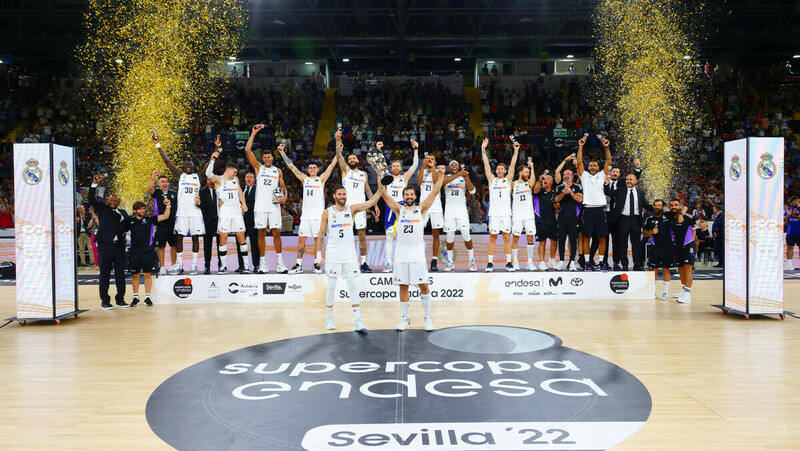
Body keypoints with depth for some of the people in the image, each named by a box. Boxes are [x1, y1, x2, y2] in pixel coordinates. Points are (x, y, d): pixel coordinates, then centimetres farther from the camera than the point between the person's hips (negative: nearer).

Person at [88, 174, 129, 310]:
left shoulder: (123, 213, 15)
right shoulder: (102, 209, 6)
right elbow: (91, 200, -8)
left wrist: (124, 232, 9)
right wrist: (94, 183, -17)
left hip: (119, 246, 4)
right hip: (105, 246, -3)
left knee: (120, 274, 7)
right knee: (105, 274, 2)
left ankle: (120, 299, 17)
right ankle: (105, 301, 8)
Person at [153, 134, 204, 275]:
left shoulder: (198, 176, 8)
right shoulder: (180, 175, 10)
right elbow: (167, 161, 8)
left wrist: (217, 148, -6)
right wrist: (157, 144, 5)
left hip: (195, 211, -1)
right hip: (181, 211, 1)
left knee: (195, 237, 1)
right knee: (179, 237, 0)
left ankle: (194, 265, 7)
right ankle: (179, 264, 8)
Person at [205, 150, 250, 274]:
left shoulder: (235, 179, 17)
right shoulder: (218, 179, 0)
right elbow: (208, 174, -20)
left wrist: (243, 203, 6)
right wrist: (212, 160, -32)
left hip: (237, 211, 4)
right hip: (224, 212, -4)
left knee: (241, 237, 2)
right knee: (223, 238, -6)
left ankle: (246, 264, 6)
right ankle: (223, 266, 1)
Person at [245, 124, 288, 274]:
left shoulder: (278, 171, 15)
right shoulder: (258, 167, 8)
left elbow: (283, 187, 20)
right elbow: (247, 150, -2)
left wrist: (285, 196, -2)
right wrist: (253, 133, -4)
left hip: (274, 205, 1)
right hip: (261, 205, -1)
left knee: (276, 233, 0)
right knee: (261, 233, 0)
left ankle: (280, 262, 4)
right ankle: (263, 263, 7)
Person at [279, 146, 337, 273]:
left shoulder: (321, 179, 7)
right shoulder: (304, 179, 15)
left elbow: (332, 165, 3)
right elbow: (291, 166, 18)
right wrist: (282, 153, 18)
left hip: (318, 214, -3)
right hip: (305, 214, 3)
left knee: (318, 239, -1)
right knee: (301, 239, 1)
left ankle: (317, 264, 6)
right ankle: (298, 265, 5)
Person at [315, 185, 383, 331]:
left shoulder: (352, 209, 3)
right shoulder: (327, 212, 0)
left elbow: (371, 202, -7)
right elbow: (321, 234, 3)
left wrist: (381, 188, -18)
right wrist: (318, 252, -1)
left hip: (349, 255, 1)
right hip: (333, 255, -1)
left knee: (353, 287, -4)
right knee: (331, 287, 5)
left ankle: (358, 321, -7)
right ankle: (329, 318, 21)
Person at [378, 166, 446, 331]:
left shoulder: (421, 209, 7)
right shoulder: (399, 209, 9)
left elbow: (435, 190, 1)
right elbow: (383, 193, 2)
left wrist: (441, 175, -8)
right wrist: (380, 175, -5)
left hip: (417, 255, -1)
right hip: (401, 254, 1)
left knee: (423, 286, 0)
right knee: (403, 287, 6)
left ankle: (428, 317, 13)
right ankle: (404, 319, 17)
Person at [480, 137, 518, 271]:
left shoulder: (508, 179, 11)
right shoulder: (492, 179, 11)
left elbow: (513, 164, 3)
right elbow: (486, 164, 7)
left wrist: (516, 151, -5)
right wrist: (483, 149, 3)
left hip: (506, 213, 0)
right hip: (494, 213, 0)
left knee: (507, 237, 2)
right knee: (492, 238, 2)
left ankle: (509, 262, 7)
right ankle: (490, 263, 6)